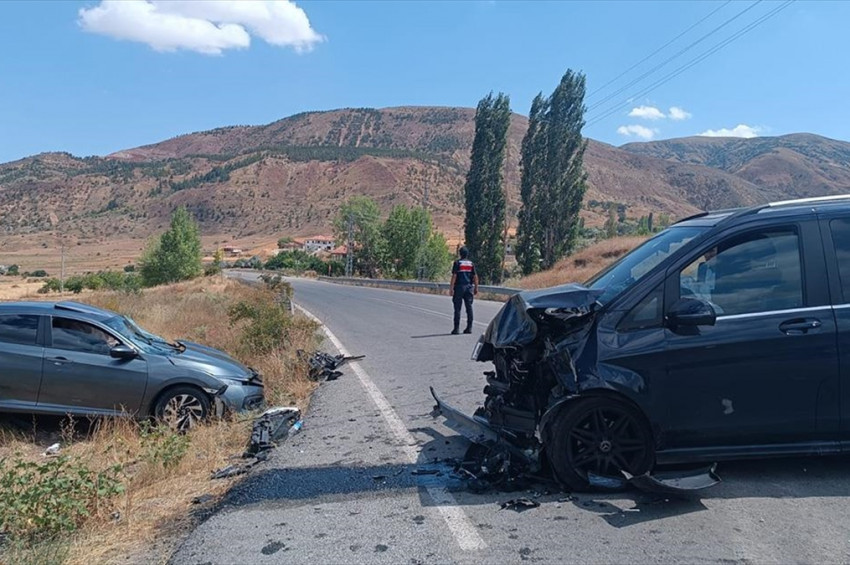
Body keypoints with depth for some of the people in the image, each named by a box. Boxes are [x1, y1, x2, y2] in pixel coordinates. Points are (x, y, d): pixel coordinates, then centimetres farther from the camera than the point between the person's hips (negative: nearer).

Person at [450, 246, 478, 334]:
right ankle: (469, 327, 8)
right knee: (469, 307, 7)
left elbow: (454, 276, -9)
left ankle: (456, 328, -2)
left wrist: (451, 288, -8)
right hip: (469, 287, 3)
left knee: (457, 308, 0)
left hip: (459, 287, -3)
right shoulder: (471, 264, 7)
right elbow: (475, 276, 5)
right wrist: (476, 288, 10)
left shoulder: (457, 263, -3)